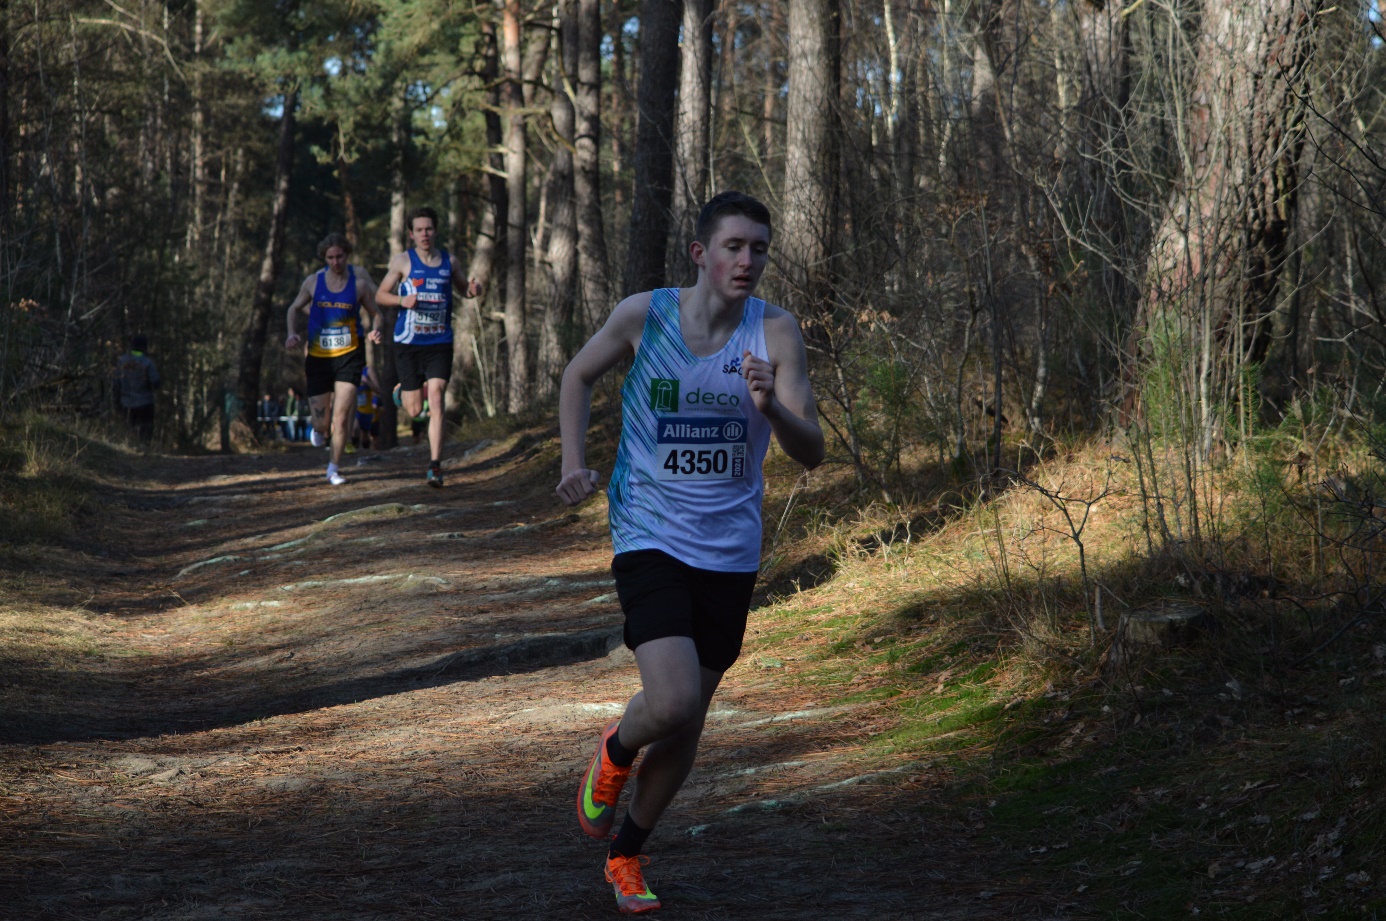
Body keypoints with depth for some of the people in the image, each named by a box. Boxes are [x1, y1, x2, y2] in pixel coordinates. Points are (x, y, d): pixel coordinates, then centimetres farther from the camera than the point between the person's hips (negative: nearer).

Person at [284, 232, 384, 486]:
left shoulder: (359, 283, -3)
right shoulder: (313, 282, 0)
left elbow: (375, 313, 10)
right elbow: (295, 308, 15)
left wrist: (375, 331, -12)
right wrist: (292, 334, -2)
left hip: (349, 356, -1)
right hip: (318, 358, 1)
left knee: (341, 417, -12)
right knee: (322, 425, 2)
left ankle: (334, 468, 8)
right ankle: (320, 428, 41)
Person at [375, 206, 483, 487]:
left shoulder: (448, 261, 6)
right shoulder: (403, 261, 0)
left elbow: (463, 289, 21)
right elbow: (380, 295, 4)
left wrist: (473, 290, -4)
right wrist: (402, 300, -17)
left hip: (440, 344, 1)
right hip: (408, 345, -1)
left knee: (436, 398, -15)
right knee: (414, 409, 4)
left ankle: (435, 464, -14)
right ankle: (402, 390, 44)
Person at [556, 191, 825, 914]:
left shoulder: (775, 333, -7)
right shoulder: (644, 315, -8)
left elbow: (812, 454, -11)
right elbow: (579, 374, 12)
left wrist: (770, 408, -31)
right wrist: (573, 461, -1)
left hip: (730, 552, 2)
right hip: (650, 539, -2)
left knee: (688, 722, 11)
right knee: (670, 703, -21)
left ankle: (626, 856, 32)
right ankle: (615, 752, 15)